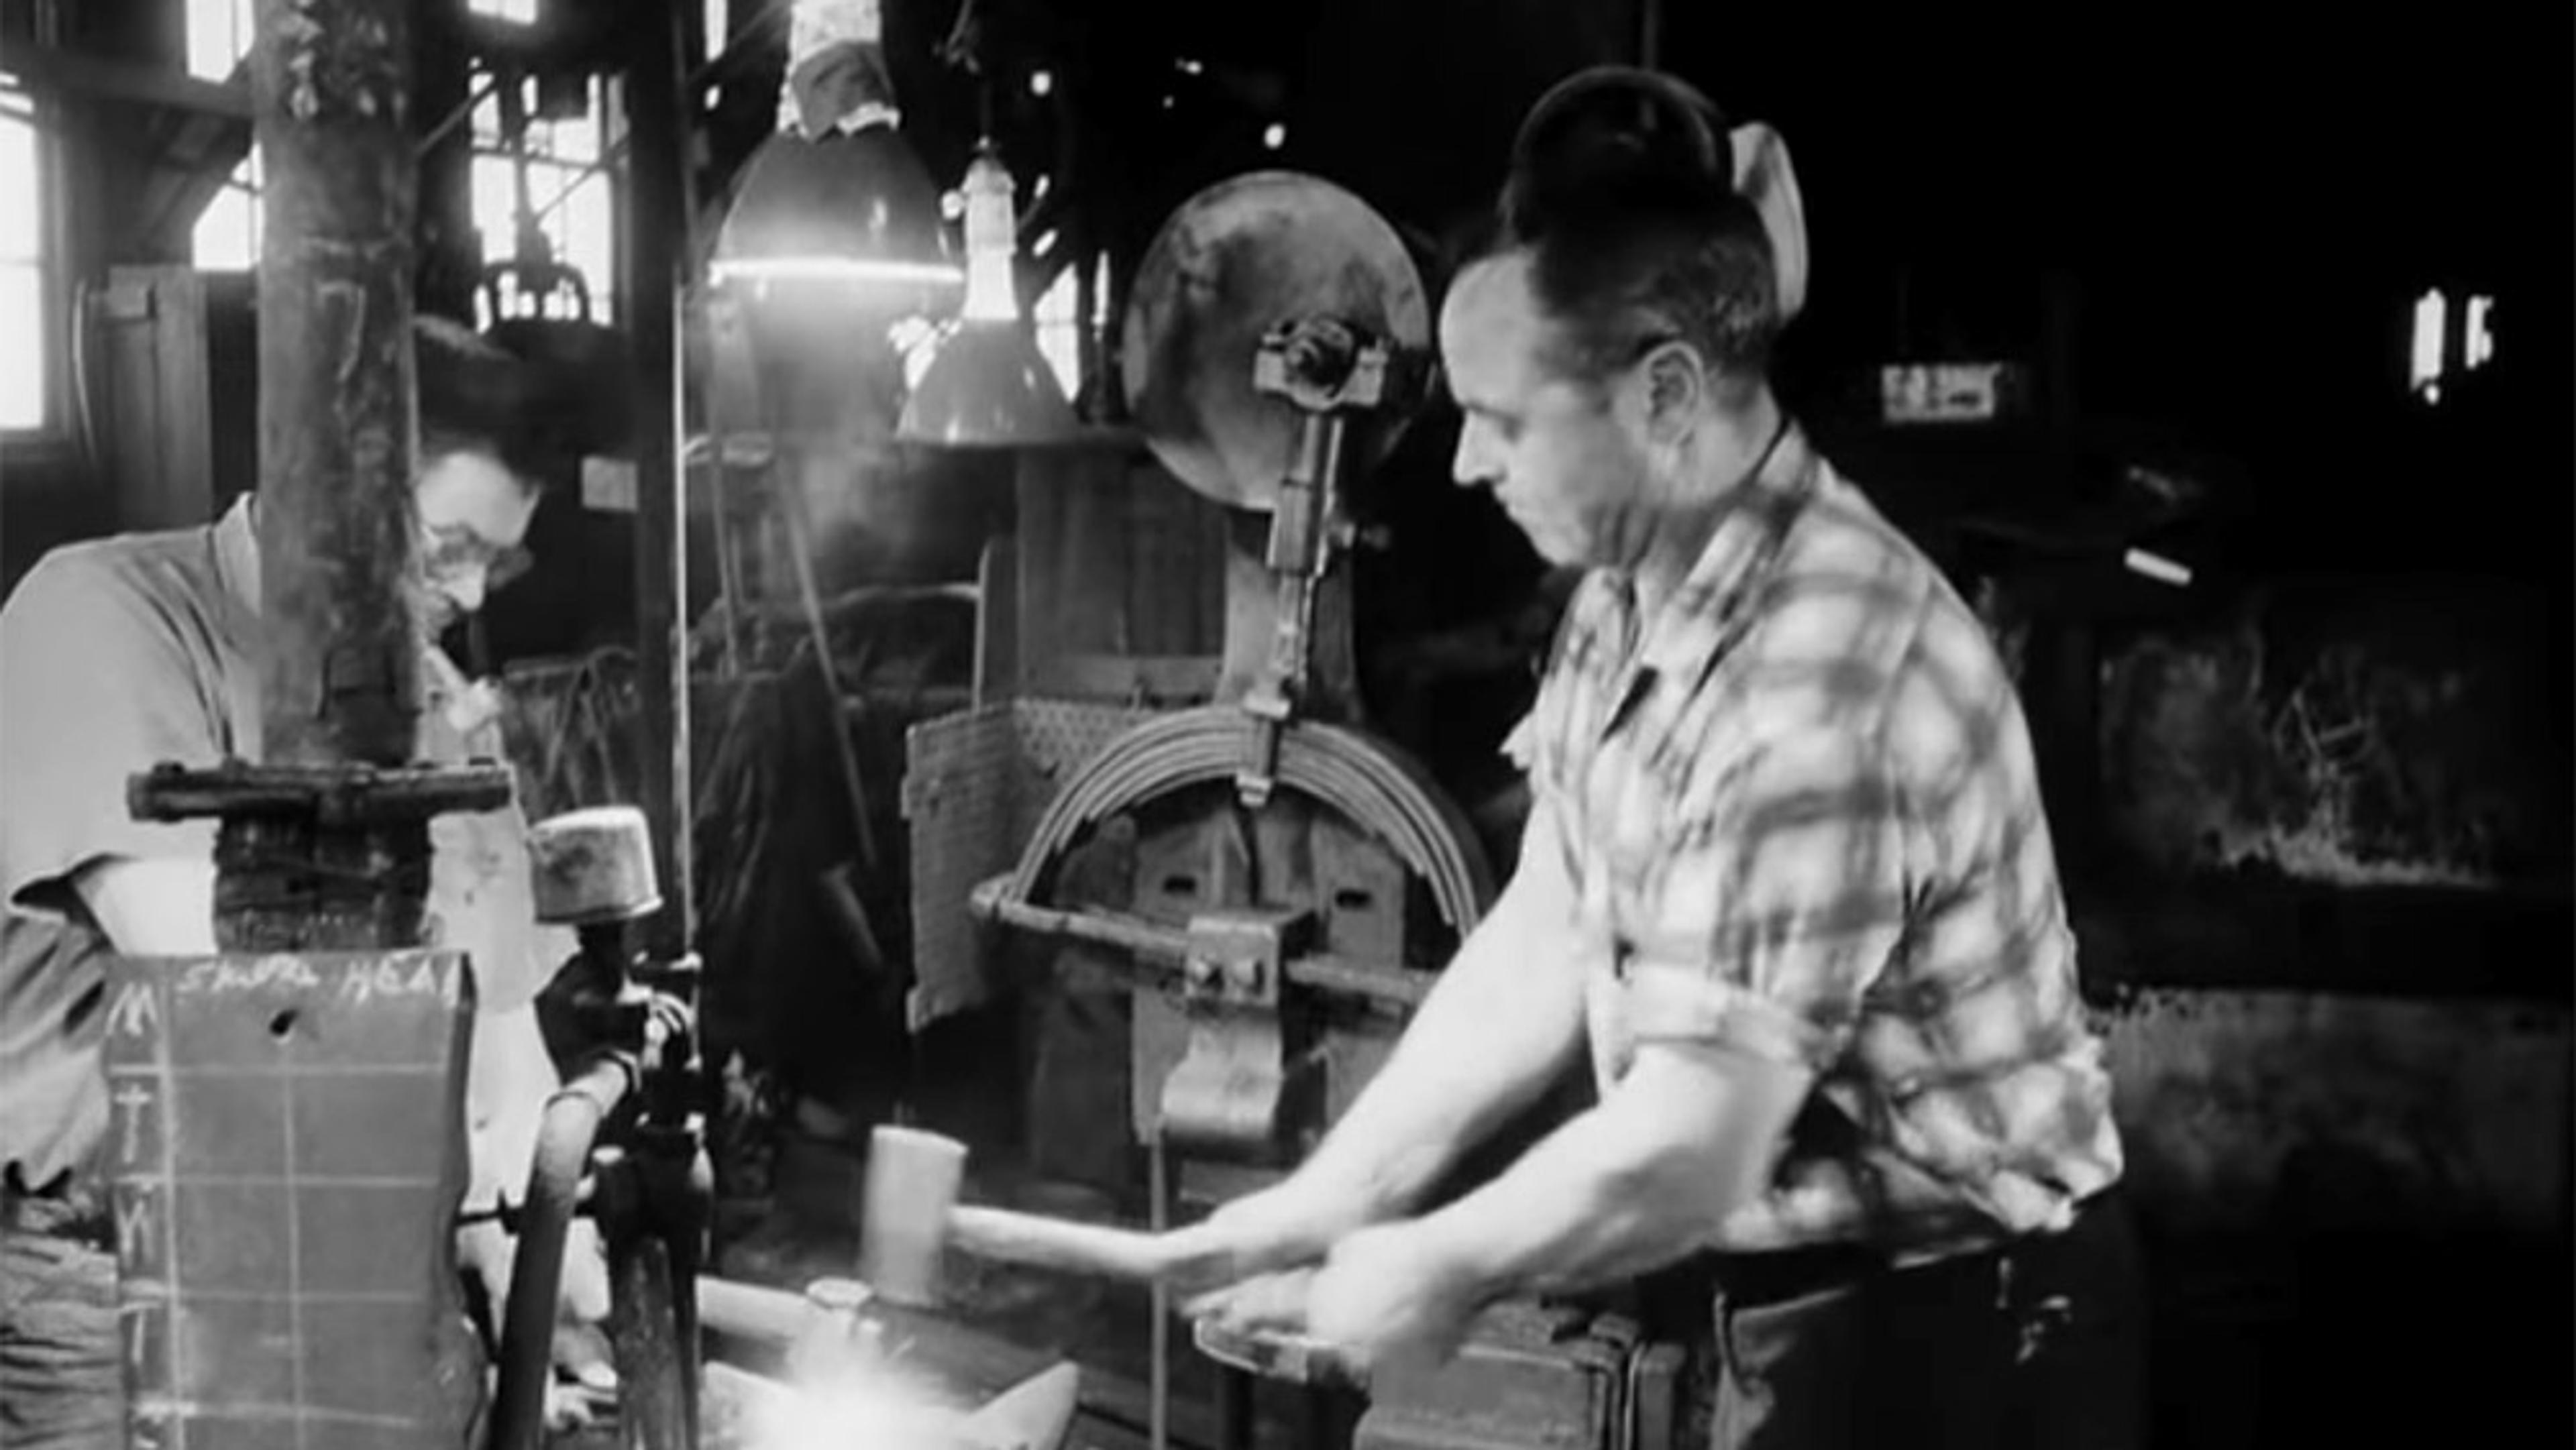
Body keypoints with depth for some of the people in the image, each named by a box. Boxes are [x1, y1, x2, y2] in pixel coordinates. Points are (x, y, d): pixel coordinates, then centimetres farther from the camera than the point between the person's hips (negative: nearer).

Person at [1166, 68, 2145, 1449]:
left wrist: (1437, 1272, -14)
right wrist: (1329, 1197, -3)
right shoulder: (1627, 591, -1)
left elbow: (1690, 1152, -28)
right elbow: (1545, 939, 2)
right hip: (1797, 1286, 8)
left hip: (1946, 1328, -8)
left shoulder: (1821, 685, -31)